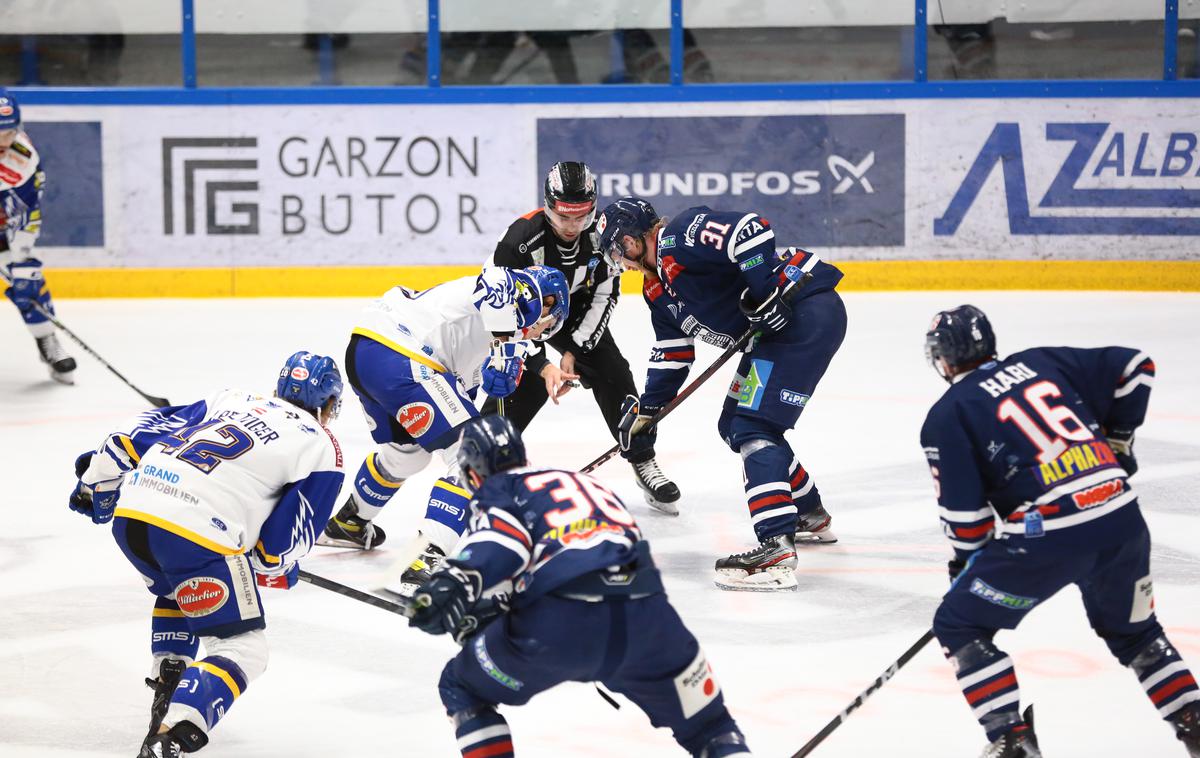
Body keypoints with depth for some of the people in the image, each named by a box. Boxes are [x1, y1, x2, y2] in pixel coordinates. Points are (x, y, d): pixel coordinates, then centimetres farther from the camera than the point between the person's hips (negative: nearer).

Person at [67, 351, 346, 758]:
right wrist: (277, 570, 28)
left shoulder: (231, 401, 27)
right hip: (200, 530, -6)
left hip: (132, 509, 6)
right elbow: (285, 537, 7)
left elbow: (149, 428, 22)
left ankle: (166, 689, 30)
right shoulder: (321, 448, 12)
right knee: (242, 645, 3)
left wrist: (99, 476, 31)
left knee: (175, 592, 37)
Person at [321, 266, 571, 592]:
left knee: (405, 450, 34)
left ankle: (347, 524, 56)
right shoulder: (518, 287, 3)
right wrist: (508, 342, -16)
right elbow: (495, 283, -20)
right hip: (399, 360, -10)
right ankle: (428, 564, -19)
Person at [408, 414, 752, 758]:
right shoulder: (587, 482, 36)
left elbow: (503, 537, -5)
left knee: (462, 689, 20)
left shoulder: (497, 490, 18)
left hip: (558, 624, -4)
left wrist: (456, 581, -19)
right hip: (645, 616, 5)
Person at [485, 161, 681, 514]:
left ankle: (643, 463, 5)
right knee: (524, 384, -22)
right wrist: (542, 367, -31)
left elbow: (604, 296, -12)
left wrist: (574, 349, -19)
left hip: (575, 310, 4)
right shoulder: (522, 240, -34)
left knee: (613, 376, -6)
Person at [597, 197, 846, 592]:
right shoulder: (659, 291, 17)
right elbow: (671, 353, 25)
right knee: (735, 424, 19)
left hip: (806, 311, -11)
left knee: (753, 428, -17)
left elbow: (750, 230, -28)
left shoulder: (680, 235, -15)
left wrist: (764, 295, -26)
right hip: (771, 330, 11)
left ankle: (777, 550, -25)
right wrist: (646, 409, 23)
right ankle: (810, 515, 35)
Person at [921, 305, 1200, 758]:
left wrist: (966, 562, 19)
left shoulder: (947, 416, 4)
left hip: (1049, 535, -5)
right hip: (1121, 517, 6)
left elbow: (965, 513, -1)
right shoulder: (1040, 363, 17)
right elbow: (1134, 368, 19)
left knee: (959, 625, 10)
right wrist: (1117, 441, 29)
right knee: (1132, 631, 29)